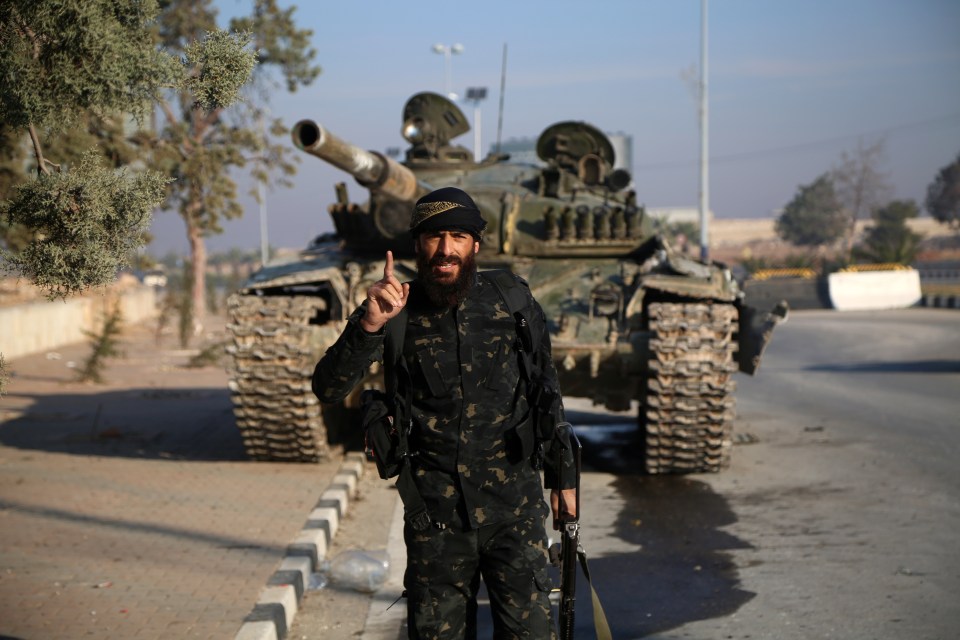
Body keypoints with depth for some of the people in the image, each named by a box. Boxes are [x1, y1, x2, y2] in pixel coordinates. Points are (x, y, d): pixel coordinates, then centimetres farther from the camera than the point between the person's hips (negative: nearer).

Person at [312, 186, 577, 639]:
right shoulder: (398, 313, -4)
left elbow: (546, 393, 11)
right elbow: (328, 389, -14)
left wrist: (562, 476, 13)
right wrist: (368, 325, -29)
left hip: (513, 502, 0)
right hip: (435, 510, 0)